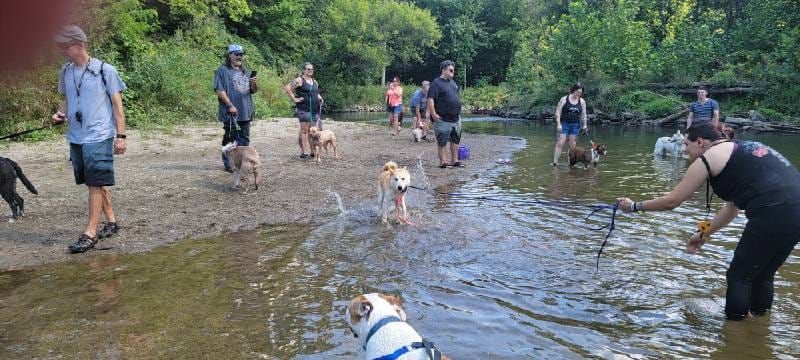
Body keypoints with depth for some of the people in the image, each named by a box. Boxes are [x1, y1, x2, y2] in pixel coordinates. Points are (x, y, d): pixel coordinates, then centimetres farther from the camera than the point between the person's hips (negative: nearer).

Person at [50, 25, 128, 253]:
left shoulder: (105, 70, -7)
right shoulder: (66, 72, 9)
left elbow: (117, 104, -4)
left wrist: (121, 135, -8)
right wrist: (60, 113, 0)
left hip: (99, 136, -6)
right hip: (76, 137, 6)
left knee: (96, 184, -5)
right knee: (95, 183, 12)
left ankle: (90, 233, -2)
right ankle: (111, 222, 25)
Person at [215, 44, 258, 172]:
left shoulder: (246, 72, 19)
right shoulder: (222, 70, -2)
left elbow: (254, 91, 20)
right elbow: (220, 90, -11)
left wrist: (255, 84, -3)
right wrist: (230, 105, -18)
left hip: (246, 112, 7)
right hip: (231, 113, -6)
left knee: (244, 138, 10)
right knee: (230, 138, -1)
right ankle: (228, 164, 6)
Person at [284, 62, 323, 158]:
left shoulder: (314, 81, 18)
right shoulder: (299, 80, -5)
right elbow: (287, 88, -13)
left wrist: (320, 98, 16)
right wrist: (294, 99, -14)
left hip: (315, 110, 7)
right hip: (304, 109, -7)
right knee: (304, 130, -8)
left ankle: (313, 151, 15)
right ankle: (303, 152, -5)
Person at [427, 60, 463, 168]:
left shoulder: (452, 82, 15)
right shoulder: (436, 83, -10)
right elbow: (430, 99, -17)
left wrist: (458, 112, 20)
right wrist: (433, 114, -21)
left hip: (456, 118, 8)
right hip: (443, 119, -8)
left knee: (456, 140, 12)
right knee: (442, 141, -1)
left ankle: (454, 160, 21)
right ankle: (442, 162, 6)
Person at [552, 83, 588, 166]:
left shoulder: (582, 102, 6)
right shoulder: (564, 99, -5)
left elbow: (583, 114, 12)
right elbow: (558, 112, -6)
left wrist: (584, 125, 3)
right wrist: (558, 124, -14)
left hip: (575, 125, 3)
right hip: (564, 124, -3)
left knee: (572, 146, 5)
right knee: (560, 144, -10)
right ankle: (555, 162, -11)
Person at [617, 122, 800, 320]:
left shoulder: (709, 157, 0)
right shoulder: (741, 149, 25)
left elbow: (671, 201, 2)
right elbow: (732, 206, 29)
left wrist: (634, 206, 15)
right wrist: (704, 234, 33)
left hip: (774, 214, -8)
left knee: (739, 276, 8)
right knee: (763, 274, 24)